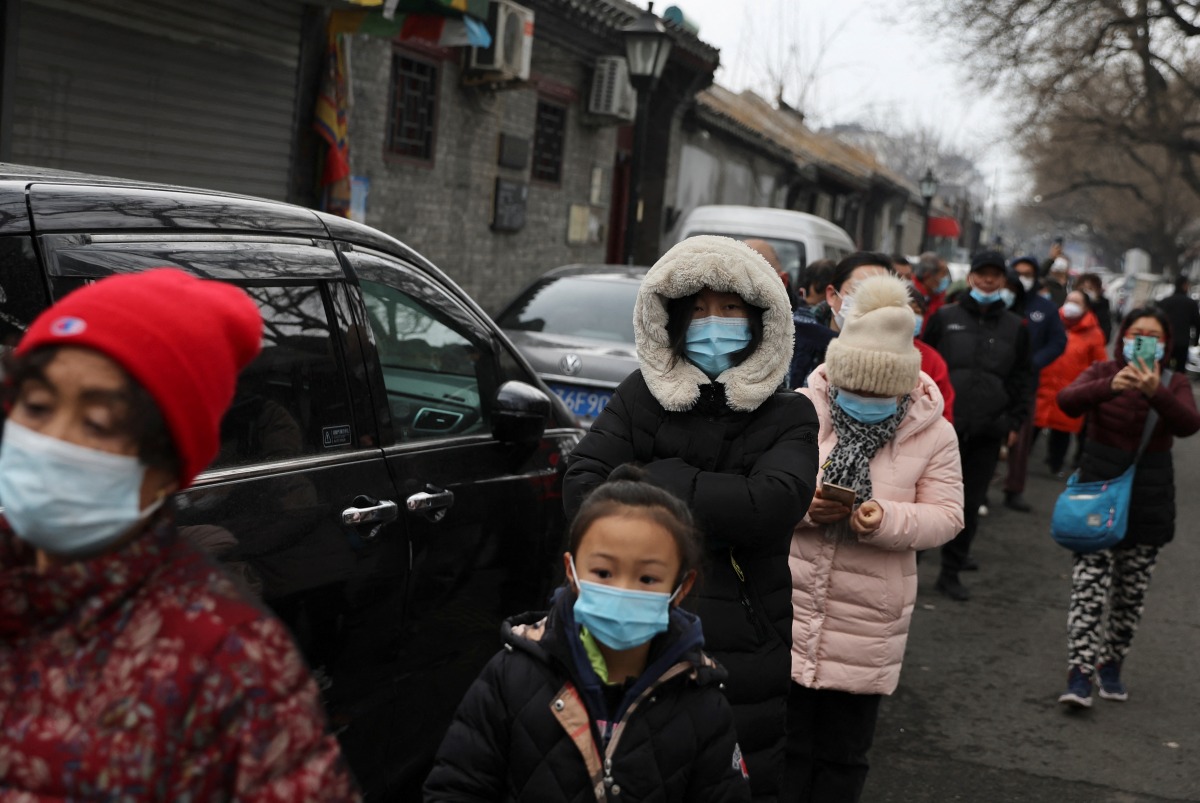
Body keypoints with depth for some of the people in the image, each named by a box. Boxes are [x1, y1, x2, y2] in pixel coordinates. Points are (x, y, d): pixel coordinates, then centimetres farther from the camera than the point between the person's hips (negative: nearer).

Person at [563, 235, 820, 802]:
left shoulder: (787, 416, 1)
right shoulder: (641, 398, 5)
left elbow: (773, 504, -18)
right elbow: (580, 488, -8)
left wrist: (652, 478, -12)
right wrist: (710, 508, -13)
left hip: (742, 659, 0)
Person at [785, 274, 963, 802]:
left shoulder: (933, 435, -3)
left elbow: (946, 516, -4)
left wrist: (887, 520, -24)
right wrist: (801, 504, -22)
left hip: (866, 624, 0)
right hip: (789, 606, 0)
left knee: (843, 755, 12)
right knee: (784, 743, 10)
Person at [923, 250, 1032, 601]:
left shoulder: (1015, 328, 10)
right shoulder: (944, 318, 5)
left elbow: (1021, 381, 13)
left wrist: (1014, 423, 5)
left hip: (987, 434, 2)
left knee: (969, 506, 7)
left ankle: (951, 572, 17)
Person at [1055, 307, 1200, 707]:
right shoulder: (1103, 372, -1)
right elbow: (1067, 401, -21)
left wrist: (1156, 393, -36)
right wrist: (1110, 386, -39)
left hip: (1148, 498, 2)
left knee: (1131, 592, 9)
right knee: (1089, 584, -12)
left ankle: (1111, 665, 26)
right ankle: (1079, 676, -14)